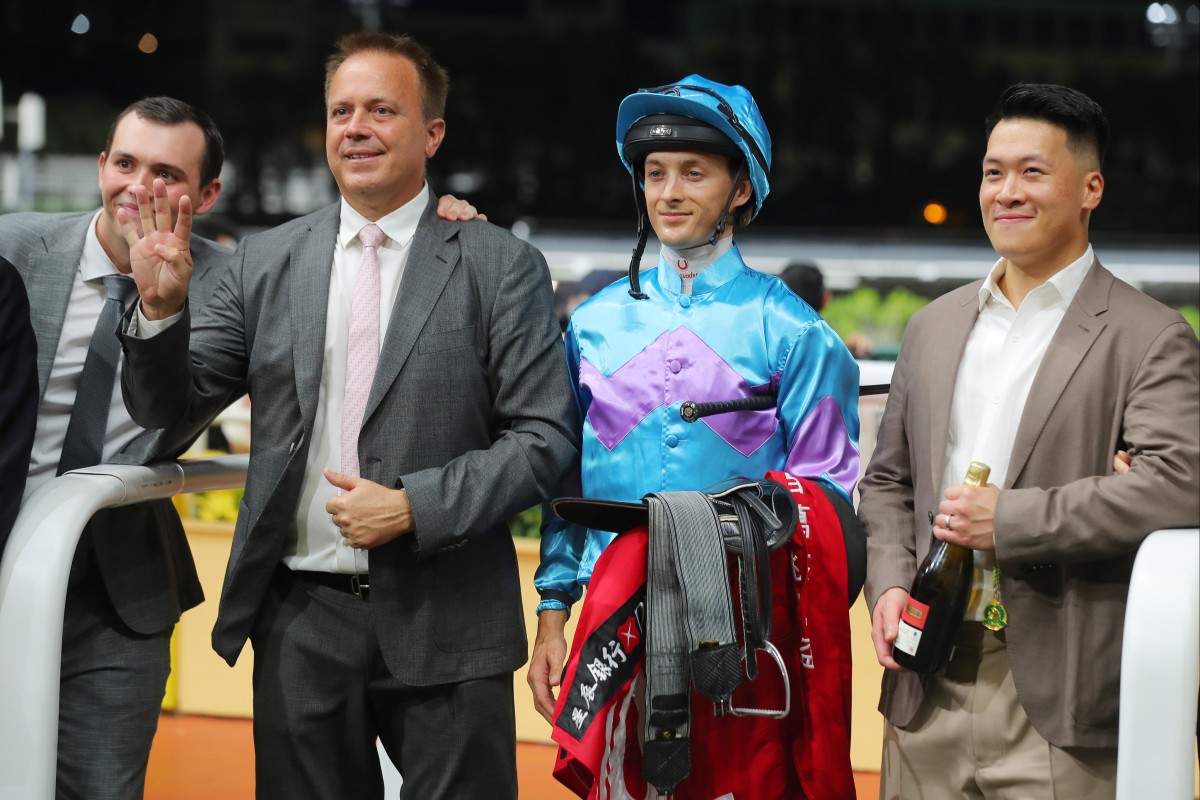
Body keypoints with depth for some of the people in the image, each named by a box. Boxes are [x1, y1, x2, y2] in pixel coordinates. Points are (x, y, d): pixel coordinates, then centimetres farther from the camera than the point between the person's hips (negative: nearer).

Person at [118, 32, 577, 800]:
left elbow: (546, 436, -6)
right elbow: (171, 413, 8)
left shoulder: (502, 267, -1)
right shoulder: (267, 261, 8)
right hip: (301, 620, 3)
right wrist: (162, 307, -11)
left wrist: (415, 506, -16)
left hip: (442, 622, -3)